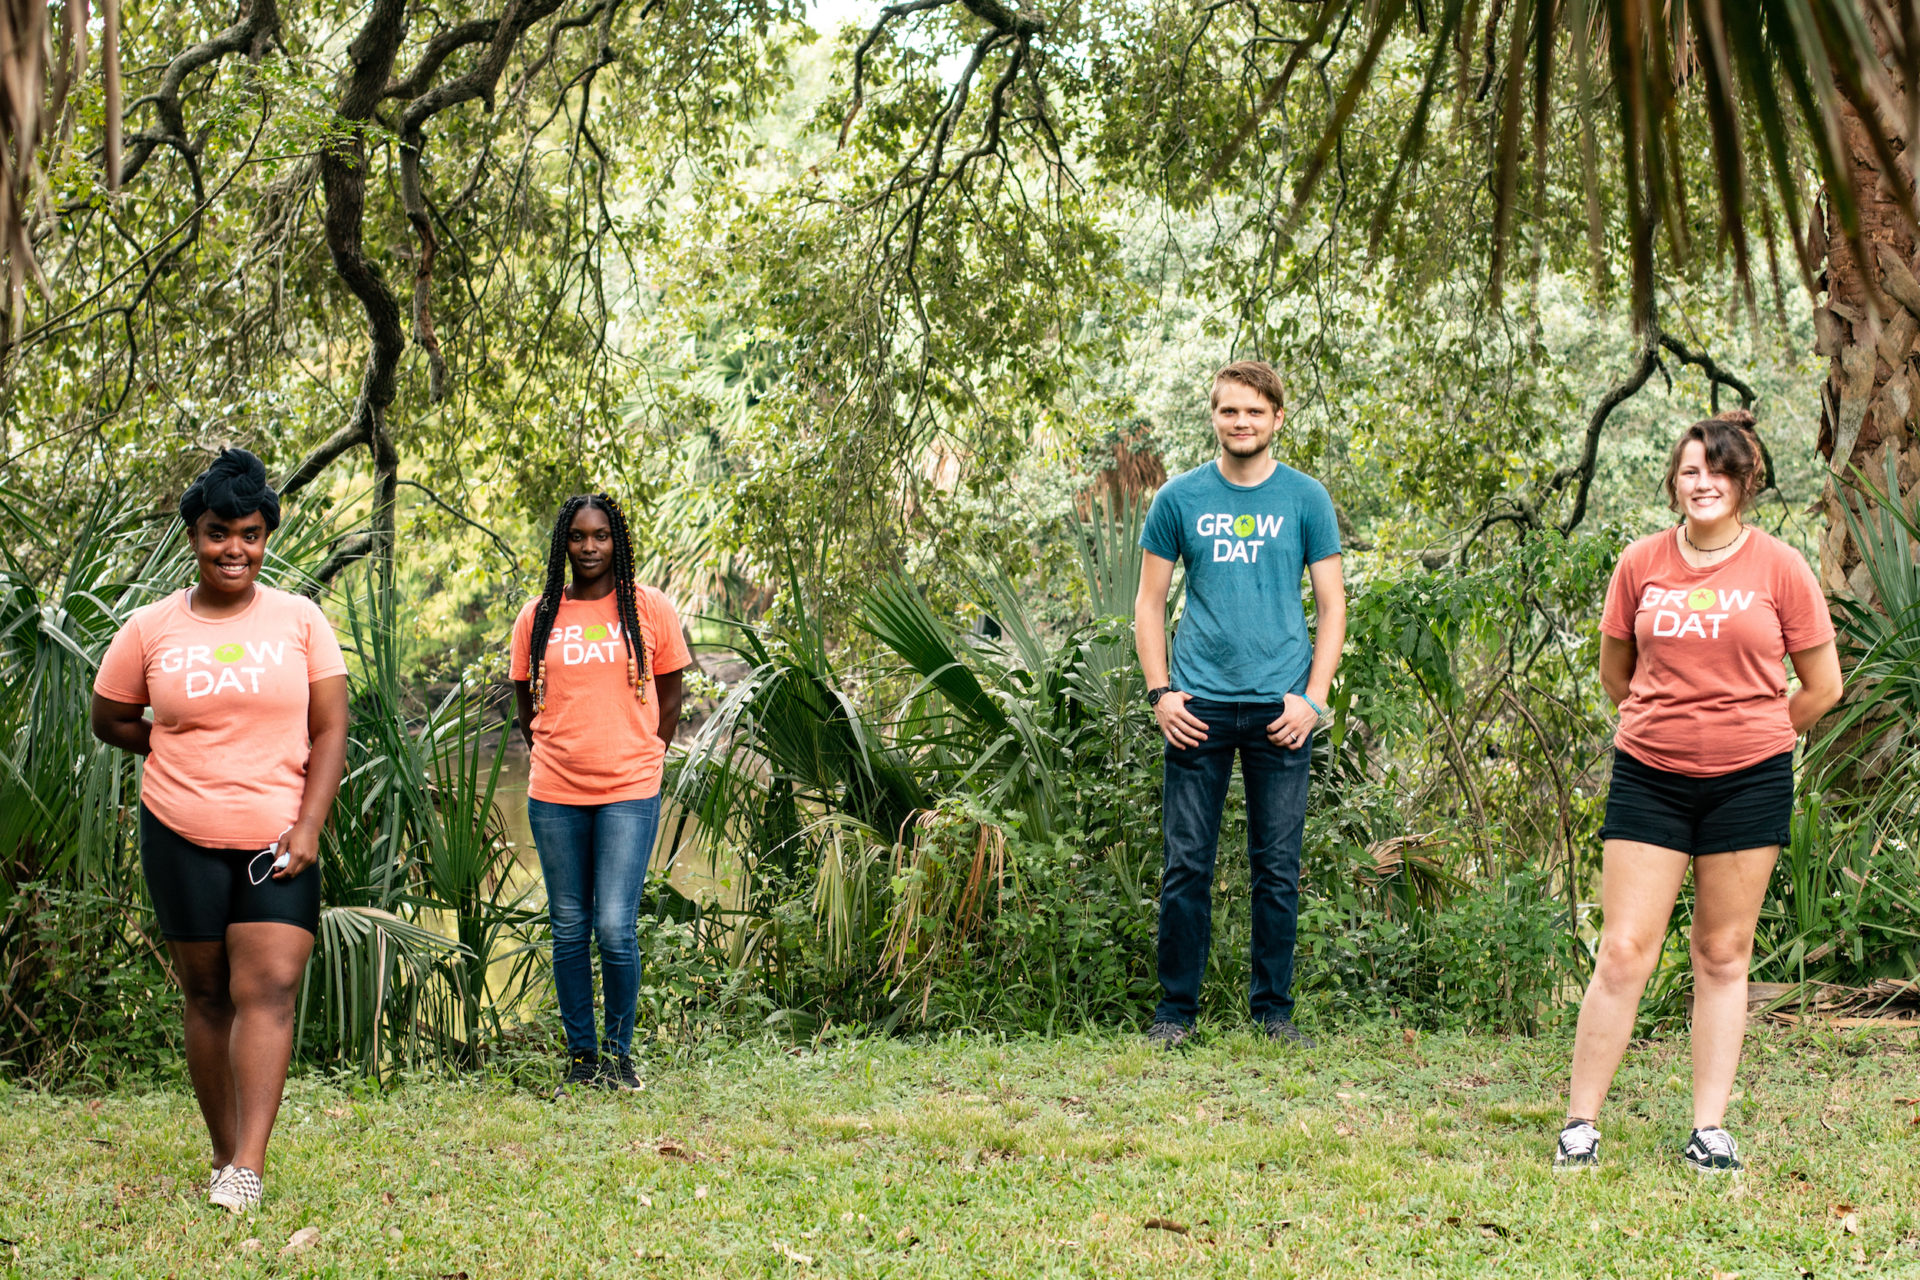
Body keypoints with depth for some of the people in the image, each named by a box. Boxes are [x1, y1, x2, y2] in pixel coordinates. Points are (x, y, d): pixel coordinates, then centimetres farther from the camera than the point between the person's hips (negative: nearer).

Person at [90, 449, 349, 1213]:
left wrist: (308, 826, -8)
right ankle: (223, 1155, 18)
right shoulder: (151, 629, 2)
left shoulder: (300, 621, 2)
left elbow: (329, 729, 1)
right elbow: (109, 720, 14)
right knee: (207, 994, 7)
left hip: (279, 841, -1)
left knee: (268, 989, -13)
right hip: (182, 839, 1)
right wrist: (181, 753, 3)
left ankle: (248, 1167, -20)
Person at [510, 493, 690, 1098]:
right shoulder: (537, 617, 7)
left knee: (615, 928, -9)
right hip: (554, 795, 2)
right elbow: (526, 706, 15)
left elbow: (670, 697, 9)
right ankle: (581, 1056, 17)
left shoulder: (649, 609, 3)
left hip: (629, 792, -2)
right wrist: (555, 759, 8)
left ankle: (619, 1051, 9)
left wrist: (644, 762, 4)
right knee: (569, 929, 6)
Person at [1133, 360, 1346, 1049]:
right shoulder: (1179, 498, 6)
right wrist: (1160, 692, -1)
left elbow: (1332, 606, 7)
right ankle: (1175, 1011, 10)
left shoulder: (1306, 499, 5)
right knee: (1186, 865, 0)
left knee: (1278, 868, 4)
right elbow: (1149, 602, 10)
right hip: (1200, 706, 0)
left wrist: (1313, 697, -4)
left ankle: (1274, 1011, 14)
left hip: (1278, 709, 0)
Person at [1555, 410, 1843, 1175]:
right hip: (1648, 775, 1)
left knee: (1723, 955, 6)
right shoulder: (1640, 565, 2)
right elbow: (1615, 673, 16)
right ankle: (1581, 1125, 5)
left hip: (1748, 781, 0)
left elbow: (1823, 686, 6)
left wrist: (1752, 735, 11)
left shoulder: (1780, 568, -1)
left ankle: (1710, 1129, 14)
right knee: (1623, 951, -3)